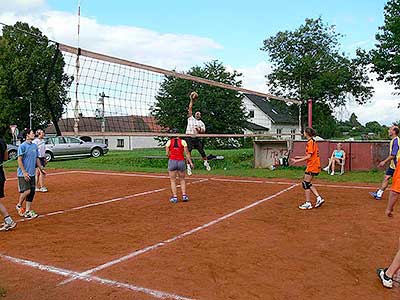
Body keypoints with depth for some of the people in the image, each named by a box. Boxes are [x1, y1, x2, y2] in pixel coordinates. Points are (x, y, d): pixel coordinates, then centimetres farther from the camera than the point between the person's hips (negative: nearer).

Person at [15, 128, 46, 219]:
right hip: (23, 174, -7)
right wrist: (24, 172, -19)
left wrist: (41, 169, 16)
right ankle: (19, 205, 13)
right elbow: (19, 160, -14)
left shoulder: (35, 146, 11)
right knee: (27, 191, -13)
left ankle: (27, 211, 13)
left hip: (32, 173, 7)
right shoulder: (22, 146, -10)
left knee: (32, 191, 5)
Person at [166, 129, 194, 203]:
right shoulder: (183, 141, 2)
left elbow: (167, 154, -1)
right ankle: (184, 195, 7)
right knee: (182, 180, 16)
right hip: (181, 161, 1)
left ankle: (175, 197, 2)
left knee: (173, 180, 7)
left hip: (172, 161, -1)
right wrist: (190, 162, 0)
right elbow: (186, 153, -3)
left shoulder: (169, 142, 2)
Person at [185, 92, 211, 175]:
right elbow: (190, 108, 6)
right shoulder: (191, 118, 14)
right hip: (189, 138, -1)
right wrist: (192, 100, 1)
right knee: (188, 152, -7)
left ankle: (205, 162, 22)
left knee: (202, 151, -1)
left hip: (197, 138, 2)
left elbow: (203, 131, 4)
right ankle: (188, 166, -2)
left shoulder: (201, 123, 17)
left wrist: (199, 129, -17)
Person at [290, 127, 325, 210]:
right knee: (308, 184, 15)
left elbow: (309, 156, -20)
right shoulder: (312, 142, 14)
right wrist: (300, 157, 17)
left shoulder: (310, 142, -15)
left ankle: (308, 204, 2)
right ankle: (319, 198, 13)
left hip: (312, 166, -10)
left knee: (306, 184, -3)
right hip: (314, 166, 10)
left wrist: (297, 161, -17)